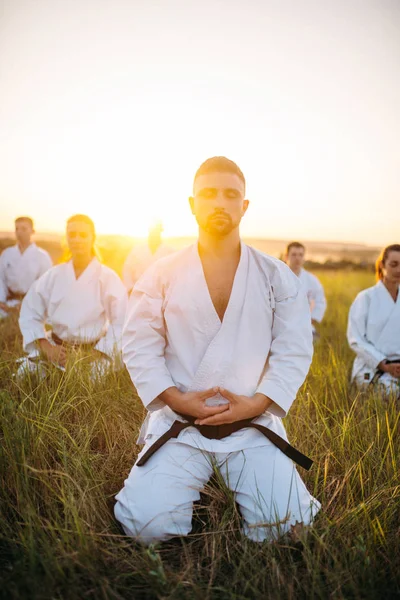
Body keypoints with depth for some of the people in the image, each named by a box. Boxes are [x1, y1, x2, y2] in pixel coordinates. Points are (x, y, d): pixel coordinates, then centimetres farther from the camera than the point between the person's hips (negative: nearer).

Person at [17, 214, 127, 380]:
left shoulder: (108, 278, -6)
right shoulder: (53, 275, 3)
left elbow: (122, 324, -8)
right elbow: (30, 314, 5)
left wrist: (93, 355, -15)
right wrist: (47, 348, -9)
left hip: (93, 352, -2)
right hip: (56, 350, 3)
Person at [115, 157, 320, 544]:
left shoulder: (277, 277, 4)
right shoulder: (162, 275, 2)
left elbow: (294, 351, 1)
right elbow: (139, 346, 0)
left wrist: (256, 403, -12)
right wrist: (176, 399, -12)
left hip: (253, 424, 1)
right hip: (178, 424, 0)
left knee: (287, 523, -11)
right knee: (147, 523, -15)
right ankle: (189, 483, 19)